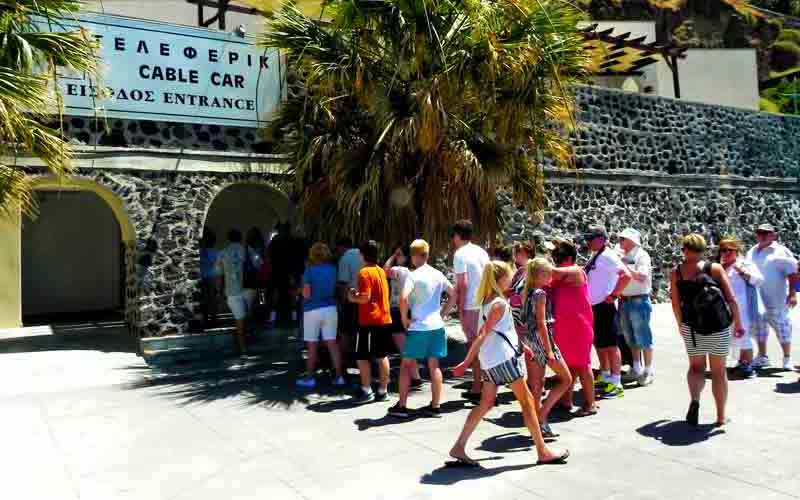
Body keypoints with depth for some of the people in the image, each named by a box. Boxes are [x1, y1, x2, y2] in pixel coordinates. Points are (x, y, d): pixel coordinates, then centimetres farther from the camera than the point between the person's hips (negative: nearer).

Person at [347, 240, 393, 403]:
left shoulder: (364, 272, -13)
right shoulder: (381, 271, 11)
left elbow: (365, 298, -20)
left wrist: (352, 298, -2)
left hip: (369, 321, -8)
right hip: (384, 319, 8)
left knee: (362, 357, 2)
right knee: (382, 356, 11)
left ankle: (366, 391, 4)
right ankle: (383, 390, 16)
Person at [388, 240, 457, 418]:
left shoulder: (413, 275, -11)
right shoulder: (438, 274, 7)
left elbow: (403, 298, -24)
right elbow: (453, 295, 15)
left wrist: (404, 318, -10)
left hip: (418, 327, -5)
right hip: (437, 326, 5)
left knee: (406, 365, 6)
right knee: (434, 366, 10)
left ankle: (402, 406, 8)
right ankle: (435, 406, 13)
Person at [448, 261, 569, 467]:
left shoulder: (487, 300, 13)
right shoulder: (499, 303, -16)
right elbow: (482, 335, -20)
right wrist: (466, 363, -20)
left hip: (489, 361, 9)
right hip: (503, 358, -9)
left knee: (486, 404, 11)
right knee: (527, 401, 4)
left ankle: (459, 447, 8)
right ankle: (543, 452, 13)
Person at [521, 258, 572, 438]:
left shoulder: (527, 292, 10)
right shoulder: (540, 294, -15)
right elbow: (542, 323, -18)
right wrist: (549, 351, -18)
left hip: (529, 339, 8)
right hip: (541, 339, -8)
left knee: (536, 384, 10)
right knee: (566, 379, 3)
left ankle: (538, 423, 14)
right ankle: (541, 416, -3)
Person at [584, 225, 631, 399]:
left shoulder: (607, 256, -14)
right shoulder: (595, 257, 14)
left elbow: (626, 275, -24)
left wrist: (613, 295, -20)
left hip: (604, 307, -10)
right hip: (594, 306, 10)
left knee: (610, 345, -5)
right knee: (599, 344, 18)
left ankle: (616, 383, 0)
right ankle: (605, 377, 30)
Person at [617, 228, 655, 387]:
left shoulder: (641, 255, -8)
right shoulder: (622, 256, 11)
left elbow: (641, 276, -21)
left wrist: (624, 265, -23)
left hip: (638, 301, -7)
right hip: (624, 301, 7)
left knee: (643, 337, -1)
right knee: (631, 338, 14)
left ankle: (648, 370, 9)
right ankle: (636, 368, 26)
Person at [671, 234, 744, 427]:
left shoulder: (676, 272, -2)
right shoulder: (715, 269, -4)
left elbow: (676, 304, -1)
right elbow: (731, 299, -8)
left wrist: (681, 324, 14)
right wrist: (738, 323, 1)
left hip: (691, 327, 0)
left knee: (696, 367, 18)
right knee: (719, 370, 14)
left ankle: (695, 400, -9)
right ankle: (721, 416, 20)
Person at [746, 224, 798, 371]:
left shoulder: (781, 251, -4)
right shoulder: (752, 252, 12)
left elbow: (792, 272, -8)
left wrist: (792, 293, -14)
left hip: (776, 299, -5)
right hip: (756, 298, 5)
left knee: (782, 327, 2)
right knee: (759, 327, 12)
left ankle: (787, 359, 13)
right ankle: (762, 357, 23)